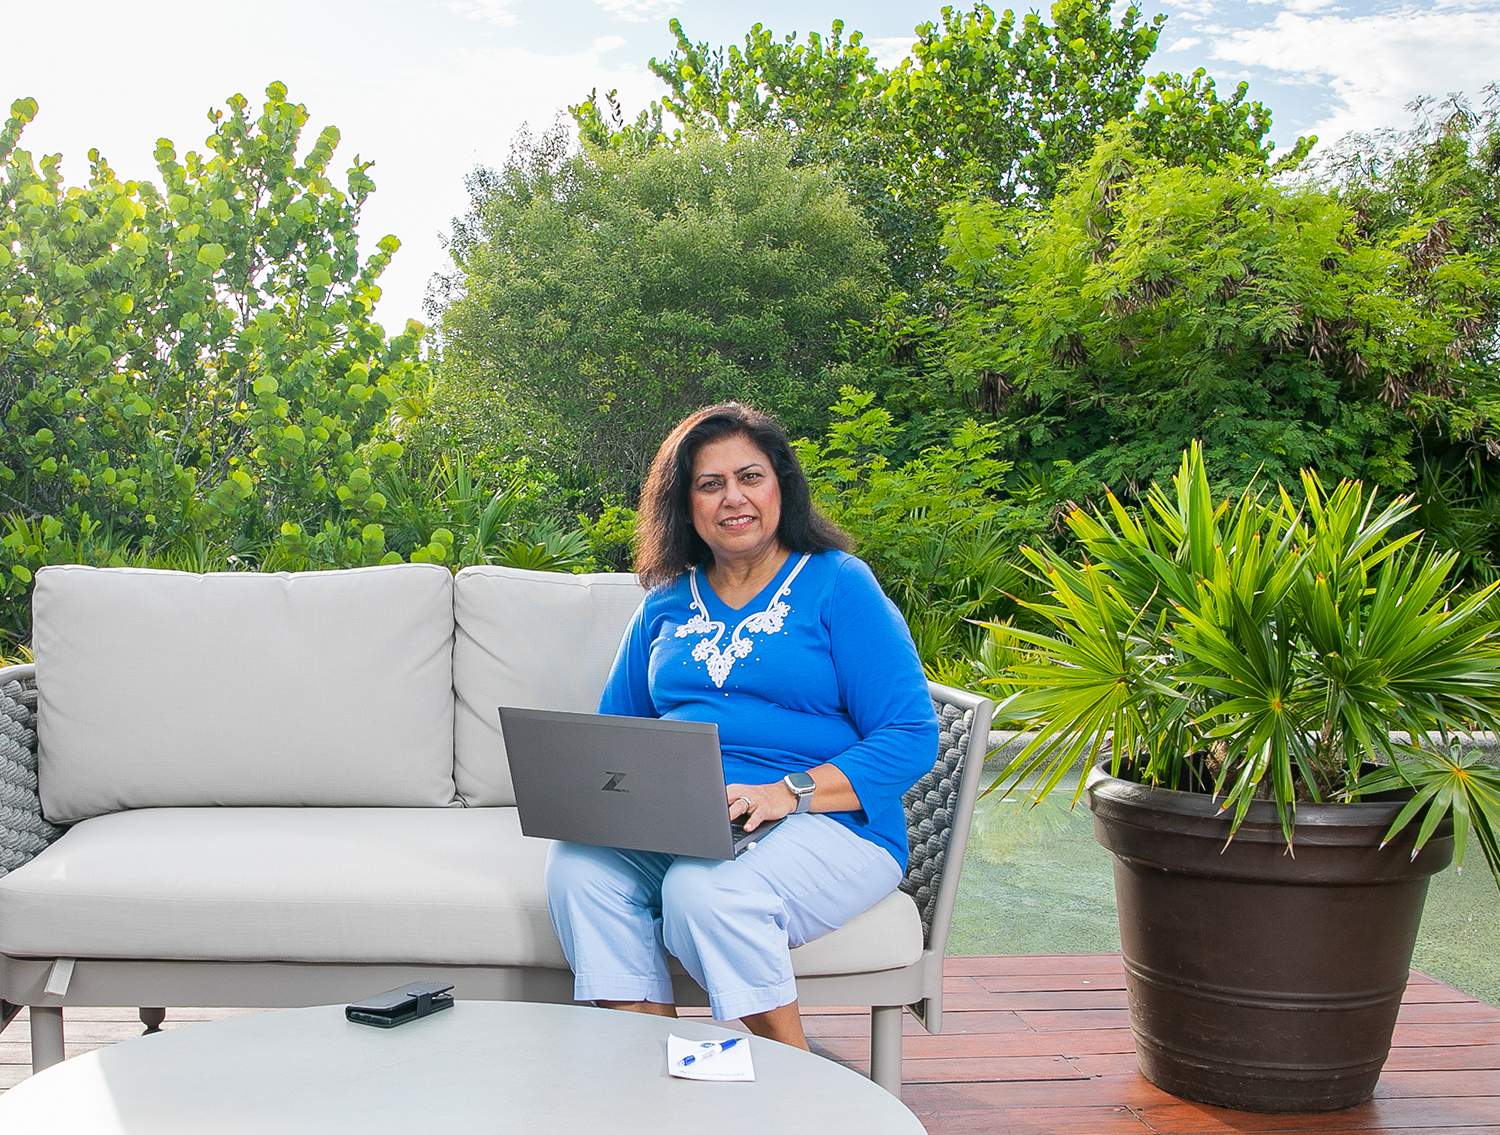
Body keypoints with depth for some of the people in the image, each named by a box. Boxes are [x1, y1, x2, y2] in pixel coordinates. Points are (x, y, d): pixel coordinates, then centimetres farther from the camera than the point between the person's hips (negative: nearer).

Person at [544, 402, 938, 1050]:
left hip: (830, 823, -4)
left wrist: (787, 793, -20)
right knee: (576, 865, -25)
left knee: (705, 890, -34)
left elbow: (911, 738, -7)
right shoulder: (667, 602, 18)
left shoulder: (839, 585, 1)